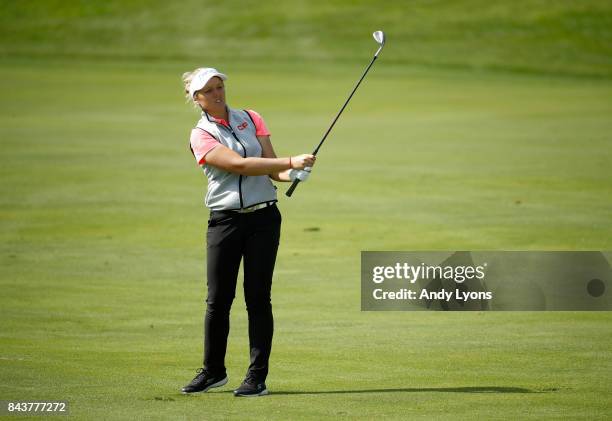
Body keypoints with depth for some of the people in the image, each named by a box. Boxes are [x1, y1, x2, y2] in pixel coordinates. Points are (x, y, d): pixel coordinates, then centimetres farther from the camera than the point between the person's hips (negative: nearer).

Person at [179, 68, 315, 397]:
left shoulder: (250, 119, 10)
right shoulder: (200, 136, -2)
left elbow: (271, 167, 5)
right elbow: (240, 164, -15)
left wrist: (290, 174, -18)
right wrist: (291, 162, -22)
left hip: (263, 217, 2)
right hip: (224, 219, -2)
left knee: (258, 298, -2)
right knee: (218, 299, 0)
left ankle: (258, 376, 1)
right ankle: (213, 371, 18)